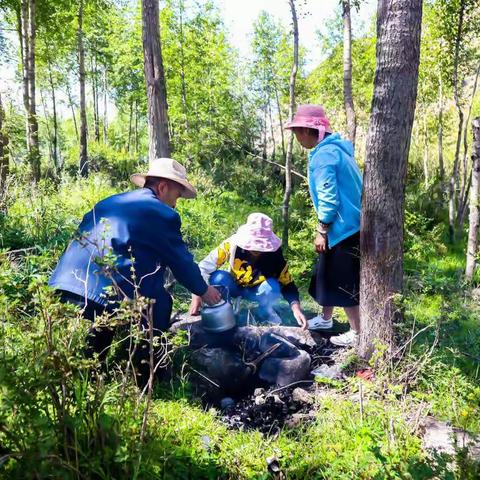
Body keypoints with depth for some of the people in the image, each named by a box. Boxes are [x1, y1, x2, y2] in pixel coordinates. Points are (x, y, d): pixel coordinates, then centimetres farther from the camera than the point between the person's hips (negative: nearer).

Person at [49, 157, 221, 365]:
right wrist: (203, 290, 27)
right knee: (161, 302, 17)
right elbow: (182, 261, 9)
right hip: (108, 296, -7)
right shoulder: (162, 214, 1)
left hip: (62, 288, 8)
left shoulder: (109, 202, 22)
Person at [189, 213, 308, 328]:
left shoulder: (274, 254, -27)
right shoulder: (232, 244, -30)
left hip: (256, 290, 0)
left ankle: (265, 311, 1)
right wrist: (197, 296, -34)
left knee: (273, 286, -32)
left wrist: (296, 308, -34)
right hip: (234, 286, 0)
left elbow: (288, 284, -17)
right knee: (218, 278, -32)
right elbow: (205, 266, -25)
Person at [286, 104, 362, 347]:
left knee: (344, 282, 0)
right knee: (328, 274, 20)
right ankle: (325, 318, 35)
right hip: (347, 225, 10)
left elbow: (328, 198, -22)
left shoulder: (323, 155, -19)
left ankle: (357, 333, 12)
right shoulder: (334, 148, 12)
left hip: (344, 228, -10)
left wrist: (321, 231, -13)